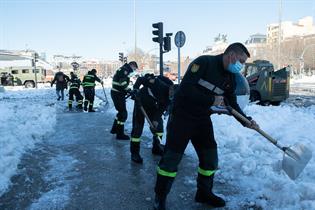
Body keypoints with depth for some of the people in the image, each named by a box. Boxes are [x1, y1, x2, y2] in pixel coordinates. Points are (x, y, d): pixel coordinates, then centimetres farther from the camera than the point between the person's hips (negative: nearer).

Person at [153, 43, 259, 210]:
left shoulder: (229, 78, 6)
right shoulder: (204, 62, -17)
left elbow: (232, 103, 12)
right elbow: (185, 89, -25)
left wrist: (246, 121, -2)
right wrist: (212, 100, -24)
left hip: (203, 120, 8)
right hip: (182, 116, -7)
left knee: (210, 157, 10)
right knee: (171, 157, -2)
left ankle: (204, 192, 32)